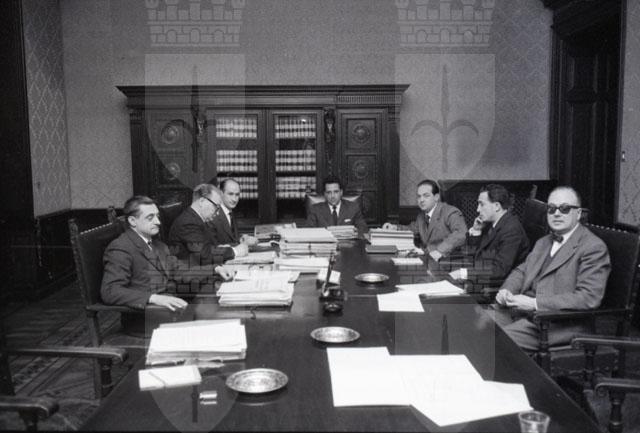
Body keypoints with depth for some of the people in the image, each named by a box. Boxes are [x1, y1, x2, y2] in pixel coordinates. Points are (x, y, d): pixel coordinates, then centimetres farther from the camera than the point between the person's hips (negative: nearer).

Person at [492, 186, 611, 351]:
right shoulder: (543, 242, 22)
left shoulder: (593, 247, -6)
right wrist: (506, 291, 0)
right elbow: (521, 271, 25)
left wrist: (535, 303, -22)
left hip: (560, 323, -8)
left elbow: (589, 298, -17)